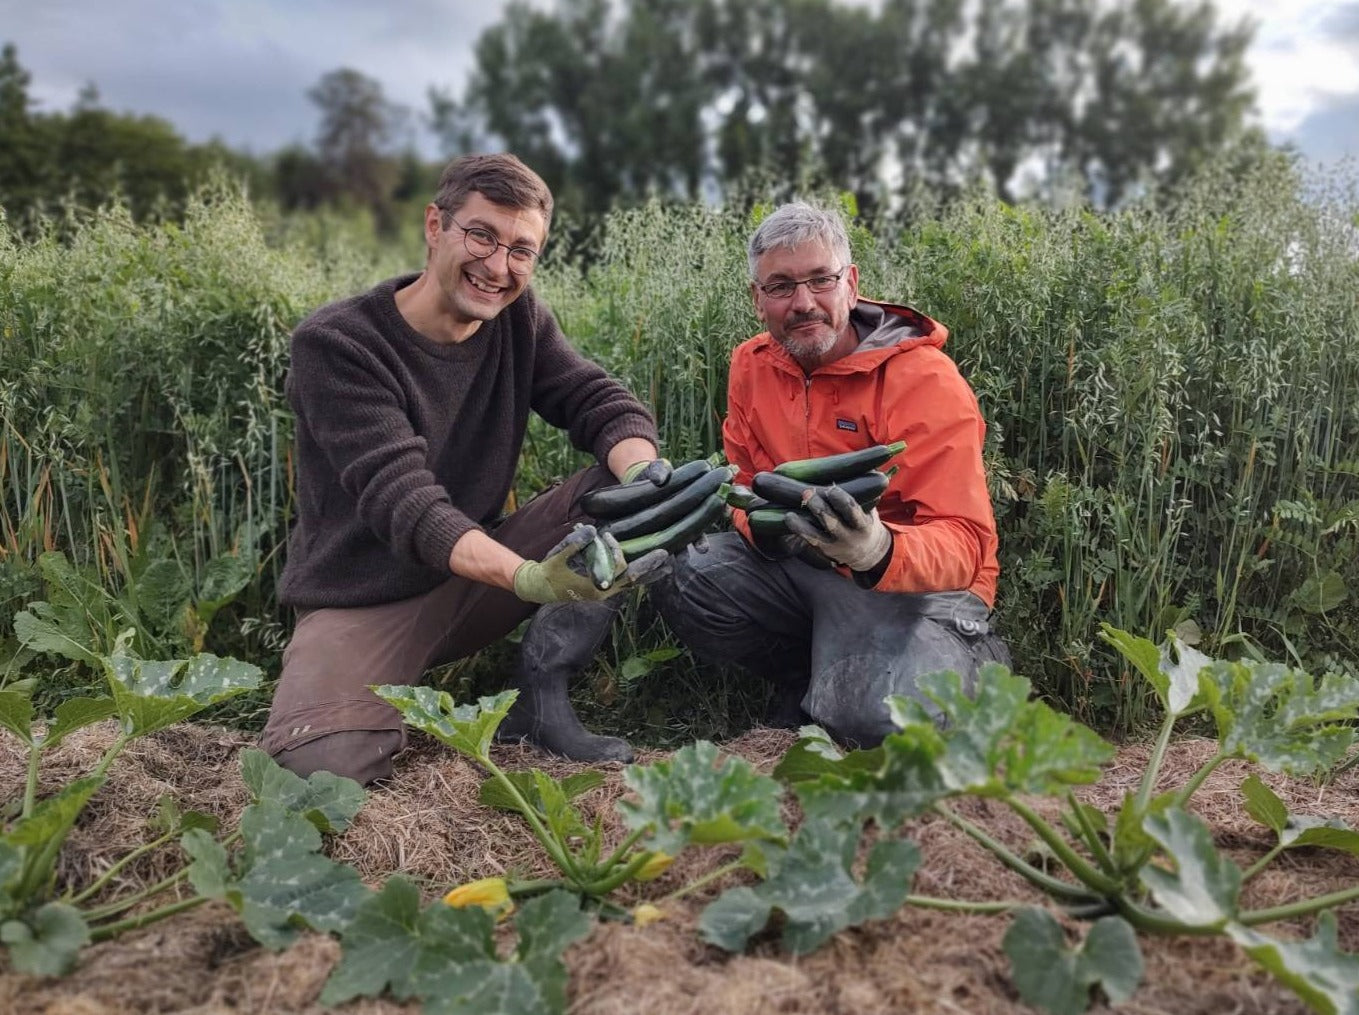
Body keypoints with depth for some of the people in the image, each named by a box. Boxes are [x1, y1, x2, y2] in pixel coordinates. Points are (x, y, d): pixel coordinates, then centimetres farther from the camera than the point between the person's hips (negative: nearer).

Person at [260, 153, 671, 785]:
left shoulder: (519, 318, 1)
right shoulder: (334, 345, -19)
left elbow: (602, 403, -7)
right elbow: (403, 500, -29)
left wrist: (645, 472, -33)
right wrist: (527, 577, -46)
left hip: (480, 572, 5)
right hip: (366, 600, -5)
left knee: (629, 488, -13)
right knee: (320, 764, -32)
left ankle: (539, 695, -7)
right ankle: (398, 696, 4)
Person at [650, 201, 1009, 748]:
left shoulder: (925, 380, -19)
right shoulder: (751, 365, -1)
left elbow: (965, 542, -25)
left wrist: (878, 551, -48)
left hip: (915, 581, -5)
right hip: (799, 570, 5)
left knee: (878, 717, -32)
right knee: (681, 578, -20)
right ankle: (808, 679, 6)